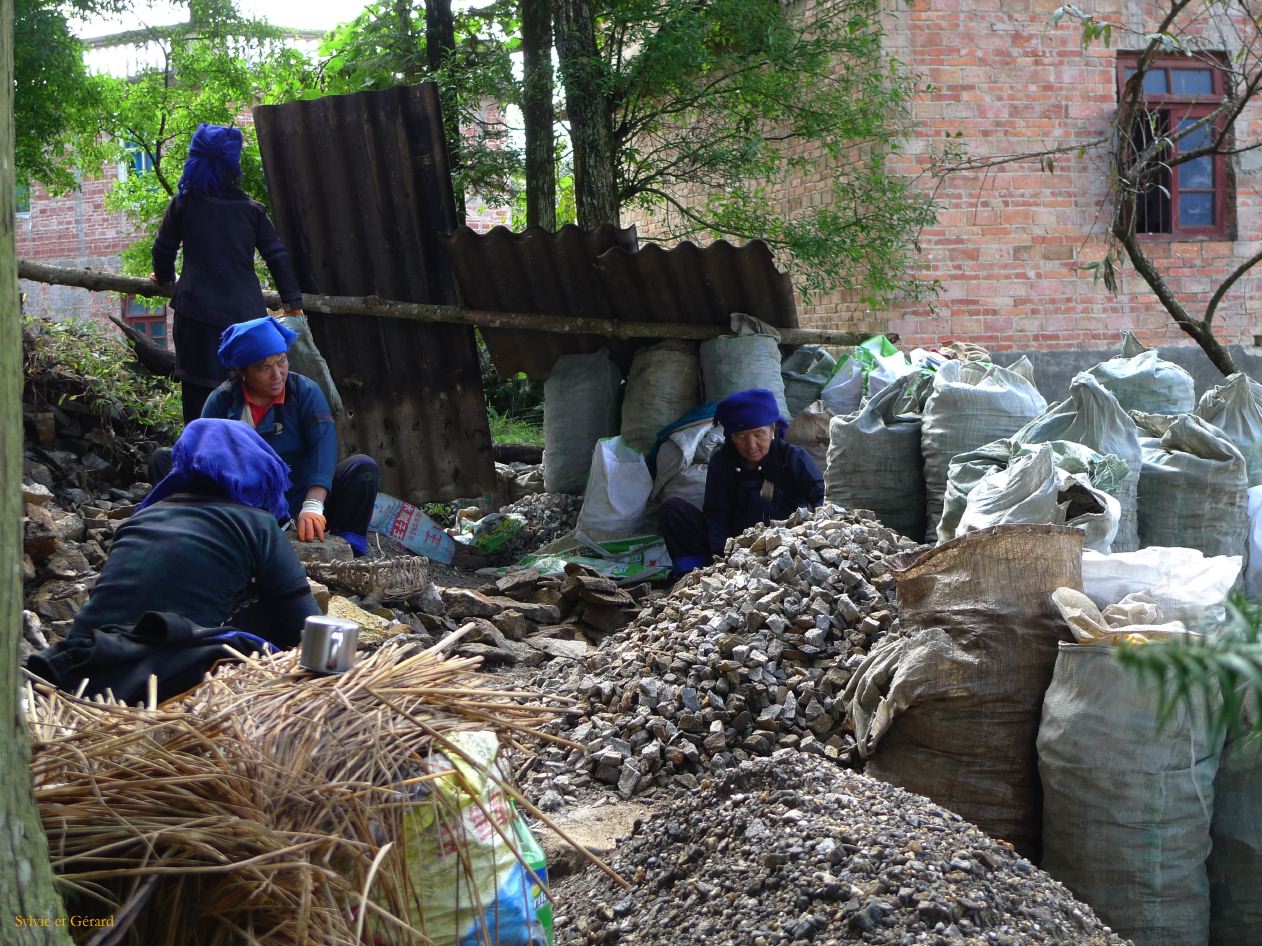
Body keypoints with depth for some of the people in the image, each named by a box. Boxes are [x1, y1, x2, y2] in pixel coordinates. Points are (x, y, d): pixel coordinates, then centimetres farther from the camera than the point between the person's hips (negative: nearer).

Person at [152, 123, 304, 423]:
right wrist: (293, 301, 14)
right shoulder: (252, 209, 6)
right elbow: (277, 255, 6)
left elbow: (163, 249, 12)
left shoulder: (183, 204, 2)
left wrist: (164, 277, 32)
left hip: (198, 313, -2)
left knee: (199, 393, 2)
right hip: (245, 313, 2)